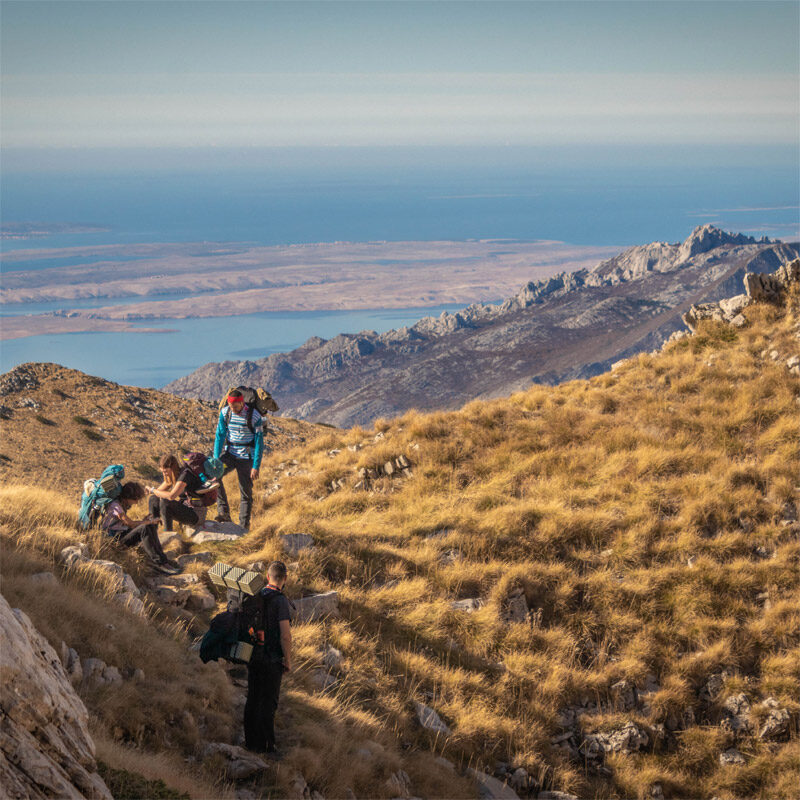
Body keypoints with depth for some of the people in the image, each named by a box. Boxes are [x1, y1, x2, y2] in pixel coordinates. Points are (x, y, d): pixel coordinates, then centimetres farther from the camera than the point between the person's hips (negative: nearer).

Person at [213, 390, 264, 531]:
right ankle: (224, 512, -20)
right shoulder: (225, 413, -5)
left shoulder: (254, 416, -15)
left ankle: (244, 527, 10)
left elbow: (259, 442, -12)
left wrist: (256, 467, -16)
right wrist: (216, 459, -10)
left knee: (246, 492, -1)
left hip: (246, 457, -3)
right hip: (229, 454, 3)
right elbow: (219, 435, -1)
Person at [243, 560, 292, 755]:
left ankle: (251, 741, 18)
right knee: (268, 702, -1)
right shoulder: (280, 600, -15)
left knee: (252, 699, 12)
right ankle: (265, 745, 1)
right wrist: (288, 660, -8)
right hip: (272, 659, -6)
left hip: (253, 656, 6)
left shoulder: (255, 597, 5)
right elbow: (285, 634, -18)